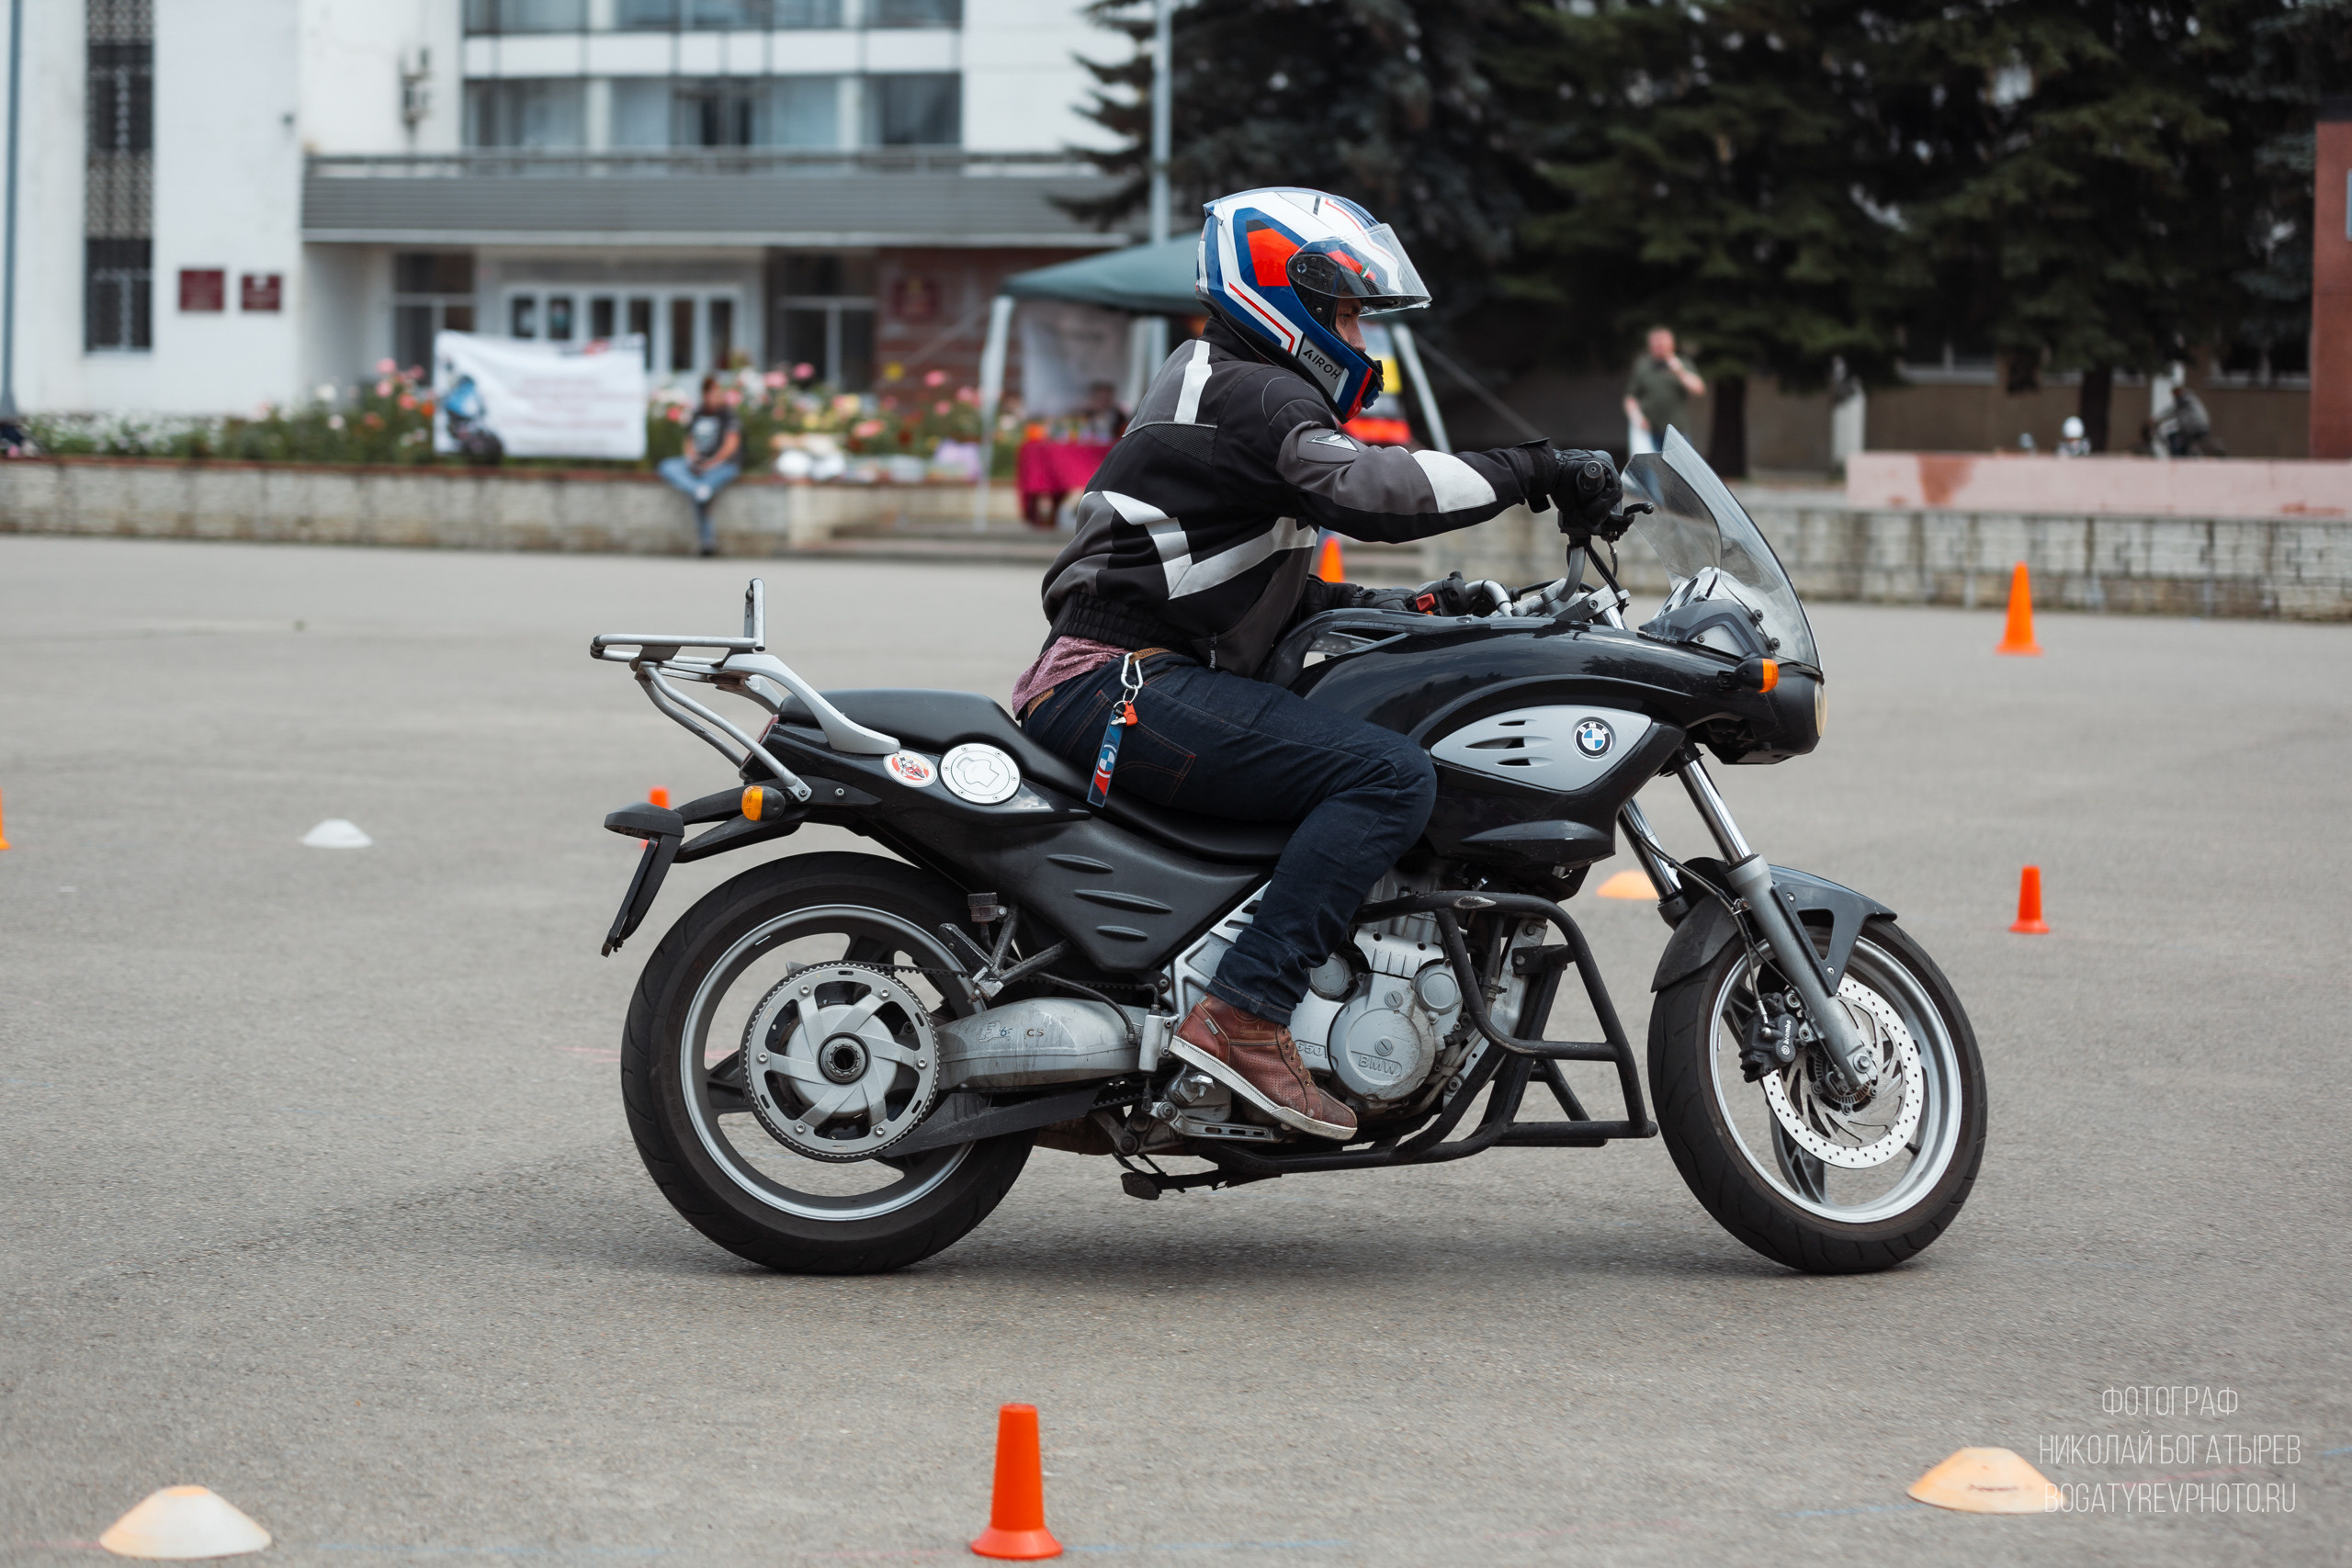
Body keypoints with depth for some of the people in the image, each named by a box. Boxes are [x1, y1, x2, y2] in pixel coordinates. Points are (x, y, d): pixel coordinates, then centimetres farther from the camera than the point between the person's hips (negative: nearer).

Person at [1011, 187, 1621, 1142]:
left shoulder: (1223, 389, 26)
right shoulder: (1254, 395, -7)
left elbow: (1270, 595, 28)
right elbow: (1362, 490, -26)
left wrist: (1415, 608, 16)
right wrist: (1531, 472, -20)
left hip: (1125, 684, 11)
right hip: (1127, 683, -11)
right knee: (1390, 775, -23)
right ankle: (1243, 1016, -28)